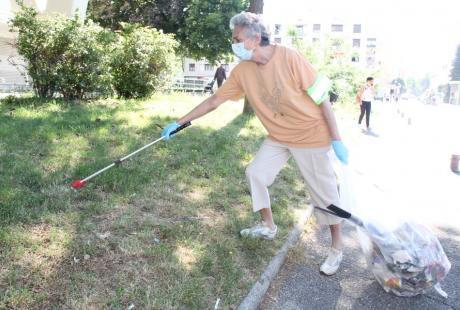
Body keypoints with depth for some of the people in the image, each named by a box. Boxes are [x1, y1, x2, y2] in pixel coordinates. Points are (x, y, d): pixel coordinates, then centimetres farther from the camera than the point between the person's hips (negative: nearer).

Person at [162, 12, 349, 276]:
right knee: (256, 173, 7)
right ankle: (268, 226, 29)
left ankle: (337, 248, 21)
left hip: (311, 135, -6)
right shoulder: (243, 71, -7)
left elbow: (321, 98, -19)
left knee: (324, 192, 2)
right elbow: (214, 100, 0)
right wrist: (179, 123, 1)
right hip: (279, 137, 6)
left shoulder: (290, 58, -24)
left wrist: (336, 140, -19)